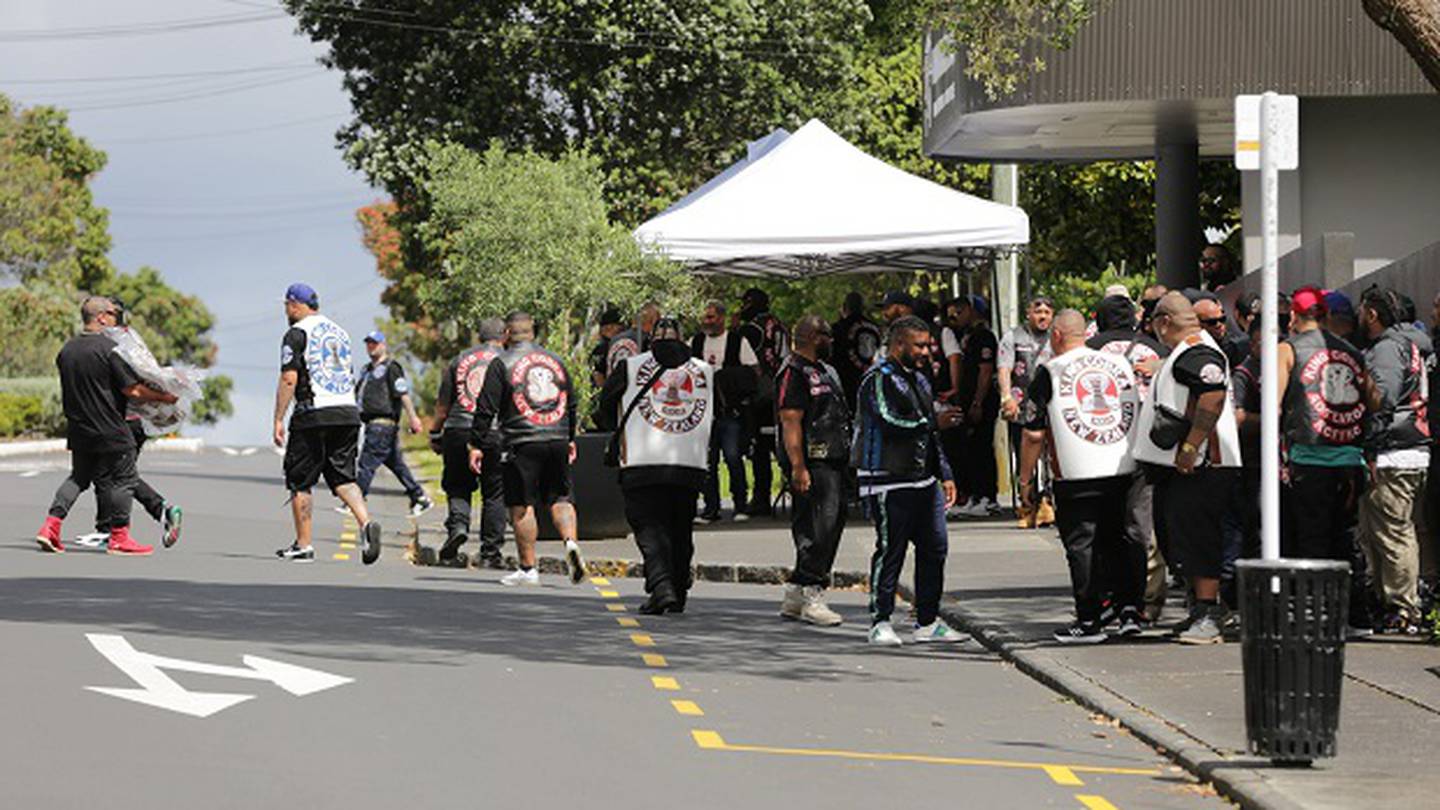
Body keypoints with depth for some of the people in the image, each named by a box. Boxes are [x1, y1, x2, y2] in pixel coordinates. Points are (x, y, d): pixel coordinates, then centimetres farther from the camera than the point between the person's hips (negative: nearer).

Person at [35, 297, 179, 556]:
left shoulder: (67, 350, 6)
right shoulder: (109, 349, -16)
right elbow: (133, 390, -16)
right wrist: (164, 397, -4)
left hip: (78, 430, 7)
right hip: (110, 432, -7)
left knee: (79, 477, 19)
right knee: (121, 480, 5)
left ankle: (50, 526, 8)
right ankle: (119, 538, 8)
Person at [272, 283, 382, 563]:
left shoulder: (297, 334, -4)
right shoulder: (338, 331, 20)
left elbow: (289, 379, -12)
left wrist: (278, 419, -10)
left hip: (314, 414, -6)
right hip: (348, 412, 6)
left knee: (300, 481, 4)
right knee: (343, 477, 7)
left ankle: (303, 545, 5)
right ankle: (366, 523, -18)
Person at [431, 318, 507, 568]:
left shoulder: (460, 360, 11)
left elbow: (442, 405, 12)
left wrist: (435, 434, 21)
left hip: (458, 429, 1)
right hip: (497, 433, -1)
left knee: (458, 487, 14)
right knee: (494, 494, 7)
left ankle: (458, 525, -13)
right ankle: (490, 553, 6)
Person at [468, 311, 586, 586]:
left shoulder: (502, 363, -2)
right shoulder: (555, 360, 14)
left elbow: (486, 408, -4)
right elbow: (571, 404, 22)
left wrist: (476, 445, 1)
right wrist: (569, 438, 34)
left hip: (521, 443, -4)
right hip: (557, 441, 4)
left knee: (522, 507, -1)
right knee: (560, 499, 12)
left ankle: (527, 568, -1)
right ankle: (570, 542, -12)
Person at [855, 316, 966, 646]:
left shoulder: (918, 380, 21)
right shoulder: (878, 381, -8)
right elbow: (891, 424, -21)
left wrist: (945, 475, 22)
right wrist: (935, 422, -16)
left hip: (924, 481, 9)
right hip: (889, 483, -9)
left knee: (934, 548, 7)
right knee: (890, 551, -6)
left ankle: (928, 622, 13)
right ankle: (880, 623, 0)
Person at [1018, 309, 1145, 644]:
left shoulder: (1049, 372, -2)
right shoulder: (1119, 363, 10)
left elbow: (1034, 434, -2)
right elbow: (1142, 412, 16)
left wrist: (1026, 479, 7)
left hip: (1077, 475, -4)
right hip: (1125, 469, 4)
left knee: (1082, 546, 2)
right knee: (1122, 540, 13)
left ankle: (1089, 620, 2)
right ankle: (1130, 608, 6)